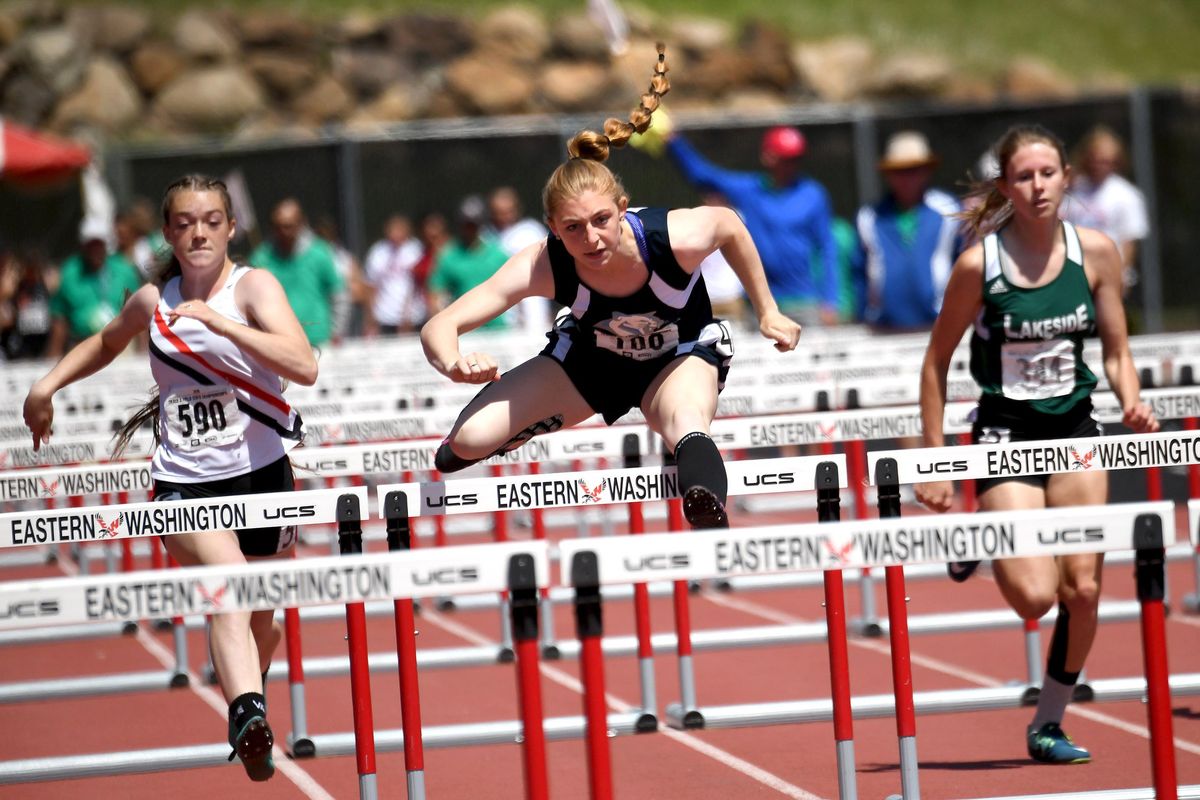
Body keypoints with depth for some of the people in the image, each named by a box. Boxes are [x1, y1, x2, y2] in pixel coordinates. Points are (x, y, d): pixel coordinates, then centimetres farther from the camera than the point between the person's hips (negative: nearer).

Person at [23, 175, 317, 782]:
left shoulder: (253, 287, -6)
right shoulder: (153, 301, 5)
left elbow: (304, 368, -24)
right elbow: (105, 343, 30)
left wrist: (220, 323, -29)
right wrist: (47, 384, 17)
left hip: (262, 474, 0)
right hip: (184, 484, 0)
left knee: (263, 620, 14)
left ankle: (246, 699, 44)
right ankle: (248, 716, -45)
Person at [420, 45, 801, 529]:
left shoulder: (679, 239, -36)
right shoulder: (543, 266, -34)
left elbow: (728, 224, -10)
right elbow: (438, 327, -37)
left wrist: (768, 312, -1)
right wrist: (455, 365, -61)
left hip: (679, 356, -2)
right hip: (590, 358, 2)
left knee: (688, 431, -38)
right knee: (468, 440, -9)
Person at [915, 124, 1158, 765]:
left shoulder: (1095, 252, -4)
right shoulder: (979, 264, -13)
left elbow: (1116, 353, 5)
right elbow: (936, 362, -4)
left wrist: (1133, 404, -16)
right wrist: (935, 462, -5)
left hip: (1075, 432, 4)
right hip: (1006, 436, -3)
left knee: (1083, 588, -3)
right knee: (1034, 597, -15)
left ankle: (1049, 724, 14)